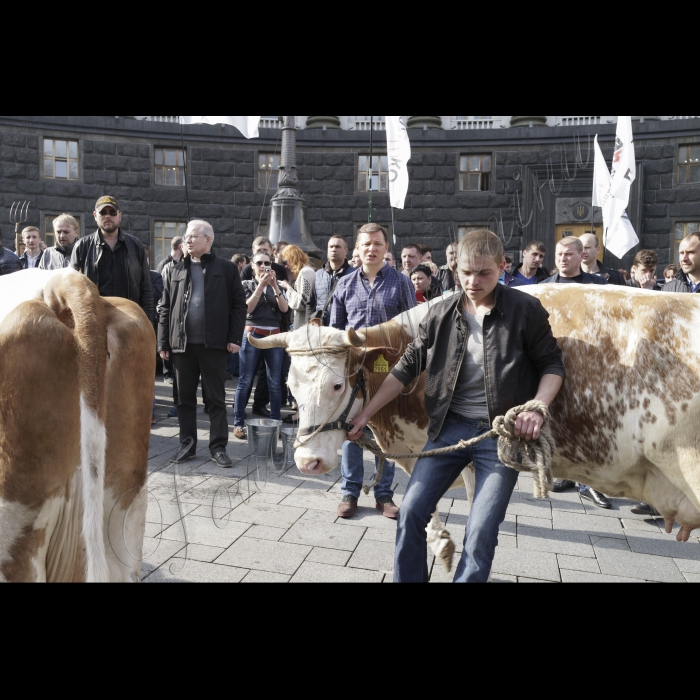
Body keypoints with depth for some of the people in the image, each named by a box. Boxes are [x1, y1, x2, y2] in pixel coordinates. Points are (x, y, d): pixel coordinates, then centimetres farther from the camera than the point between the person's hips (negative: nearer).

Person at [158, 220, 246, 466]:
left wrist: (234, 338, -8)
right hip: (182, 344, 3)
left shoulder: (227, 268, 3)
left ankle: (218, 447, 13)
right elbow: (165, 308, 10)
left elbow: (238, 305, 0)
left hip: (214, 344, -3)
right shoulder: (177, 271, 13)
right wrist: (163, 342, 3)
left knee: (216, 399, 4)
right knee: (185, 398, 10)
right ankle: (187, 445, 21)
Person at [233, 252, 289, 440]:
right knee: (245, 381, -3)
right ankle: (239, 423, 2)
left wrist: (274, 285, -9)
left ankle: (275, 422, 9)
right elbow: (247, 308, -8)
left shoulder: (277, 286, 15)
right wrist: (261, 285, -11)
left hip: (274, 336, 3)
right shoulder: (247, 285, 8)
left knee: (275, 382, 2)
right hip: (252, 335, -2)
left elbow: (284, 308, -1)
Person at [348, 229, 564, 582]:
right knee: (411, 512, 3)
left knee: (481, 533, -2)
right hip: (450, 426, 3)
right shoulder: (441, 315, 0)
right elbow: (406, 369, 3)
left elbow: (552, 364, 1)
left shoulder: (526, 310, -7)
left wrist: (538, 408, -18)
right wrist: (365, 414, 1)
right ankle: (407, 578, 24)